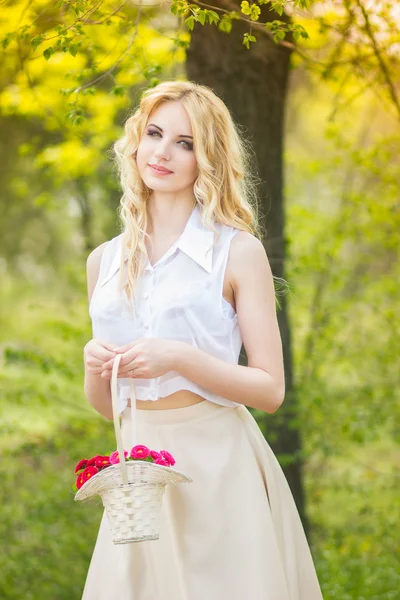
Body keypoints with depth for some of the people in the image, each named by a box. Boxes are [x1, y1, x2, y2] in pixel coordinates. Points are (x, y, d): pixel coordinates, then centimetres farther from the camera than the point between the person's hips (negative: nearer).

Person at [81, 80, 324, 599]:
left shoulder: (238, 252, -2)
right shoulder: (105, 262, 11)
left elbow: (270, 389, -5)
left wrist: (179, 358, -17)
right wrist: (93, 366, -5)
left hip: (219, 469, -4)